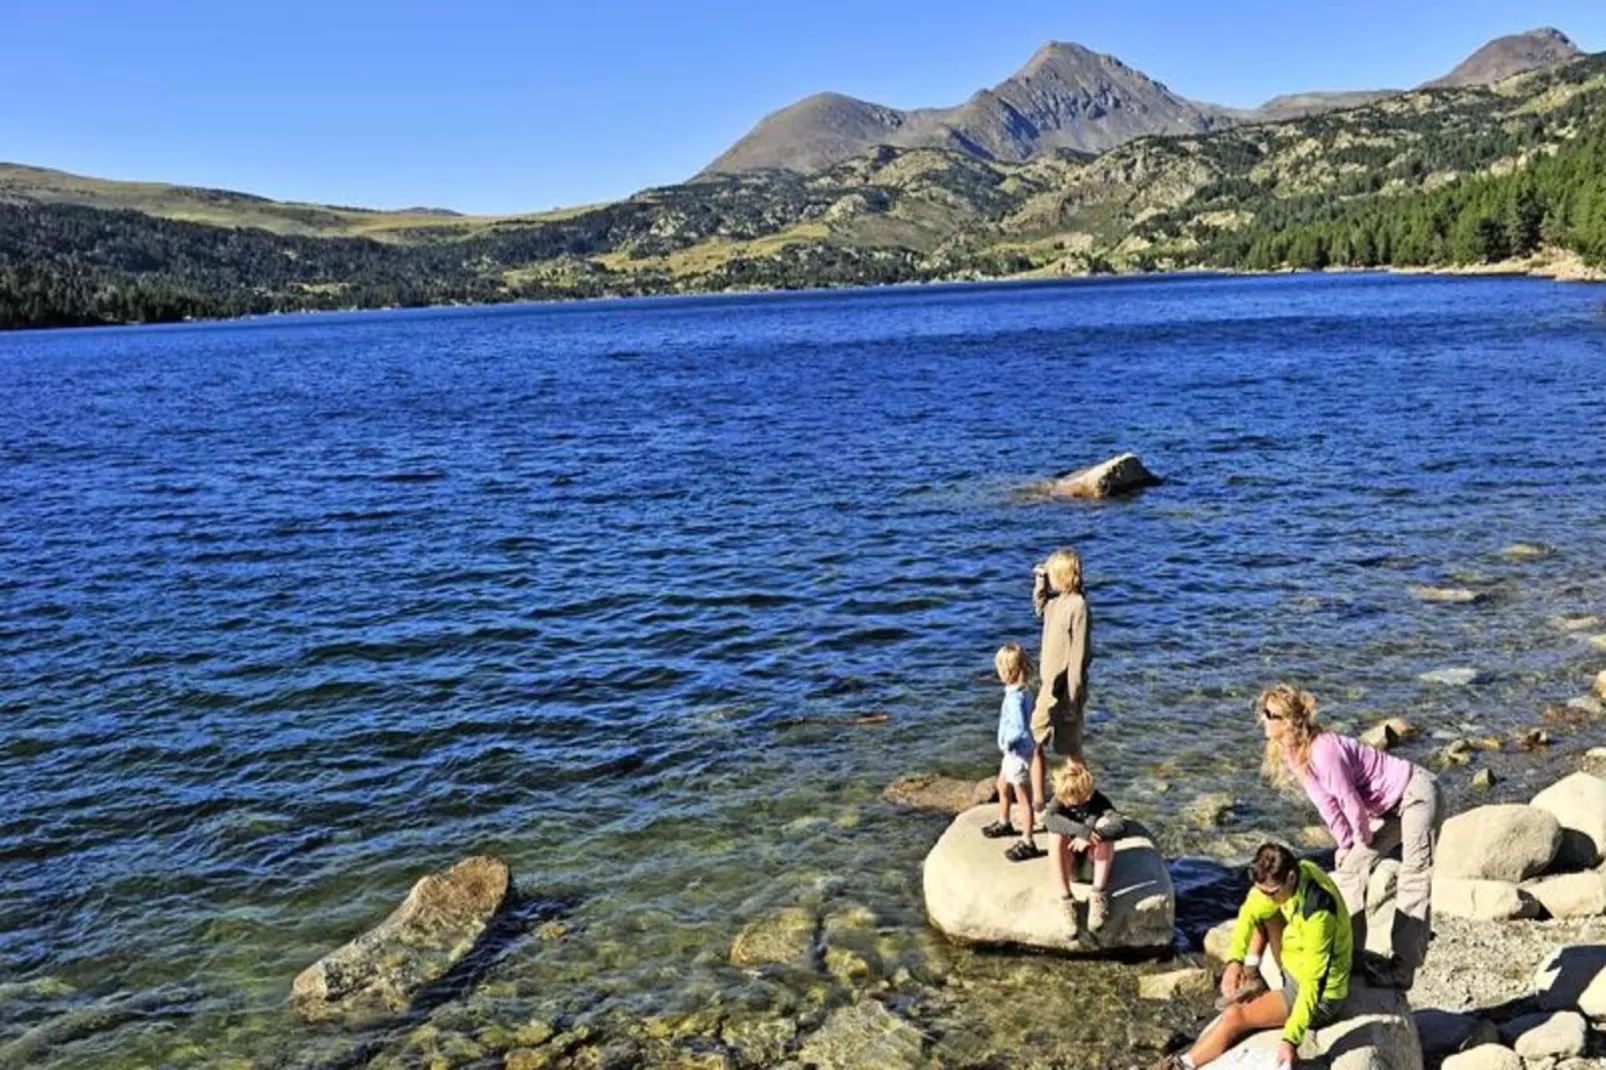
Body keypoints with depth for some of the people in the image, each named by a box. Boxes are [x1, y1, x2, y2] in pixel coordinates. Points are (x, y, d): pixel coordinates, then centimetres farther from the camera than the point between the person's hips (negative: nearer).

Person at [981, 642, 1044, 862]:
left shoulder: (1015, 698, -29)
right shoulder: (1021, 692, 0)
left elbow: (1019, 730, -34)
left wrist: (1007, 743, -18)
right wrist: (1007, 744, 6)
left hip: (1019, 754, -10)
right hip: (1012, 753, 10)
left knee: (1024, 799, 1)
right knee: (1002, 787, 28)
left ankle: (1027, 843, 10)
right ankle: (1003, 823, 48)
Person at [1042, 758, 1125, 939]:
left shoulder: (1097, 800, -18)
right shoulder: (1061, 800, -13)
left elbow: (1121, 825, -36)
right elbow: (1048, 818, -36)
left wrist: (1089, 838, -50)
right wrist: (1081, 830, -49)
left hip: (1094, 858, -1)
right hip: (1069, 860, 1)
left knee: (1105, 824, -29)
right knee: (1056, 834, -31)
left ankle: (1098, 895, -27)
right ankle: (1066, 900, -28)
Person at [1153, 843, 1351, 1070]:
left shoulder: (1317, 913, -37)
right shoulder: (1296, 871, -14)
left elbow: (1312, 985, -34)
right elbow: (1249, 913, -4)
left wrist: (1291, 1039, -35)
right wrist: (1235, 960, -16)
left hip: (1320, 996, -8)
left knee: (1235, 1016, -14)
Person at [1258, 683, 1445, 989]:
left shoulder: (1324, 751, -31)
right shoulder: (1294, 756, -3)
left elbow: (1350, 801, -22)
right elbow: (1326, 803, 3)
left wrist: (1364, 841, -5)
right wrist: (1346, 845, 2)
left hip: (1418, 794, -10)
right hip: (1393, 806, 10)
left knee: (1414, 879, -10)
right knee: (1350, 868, 8)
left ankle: (1402, 969, -10)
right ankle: (1351, 952, 14)